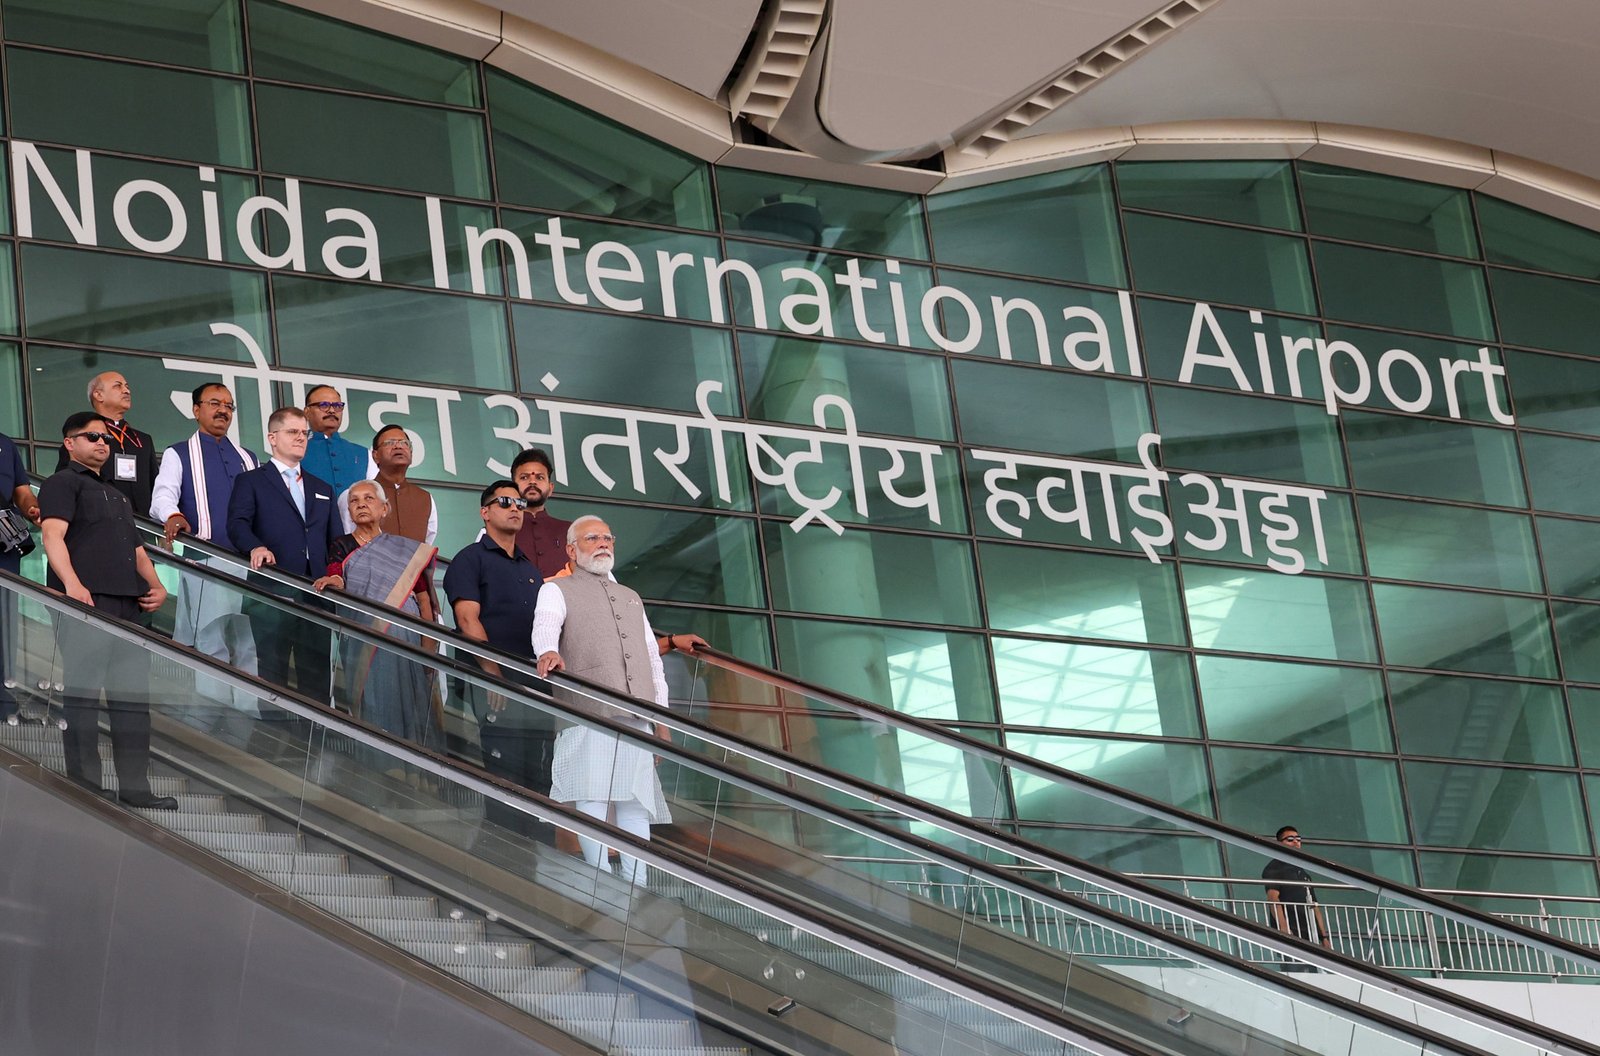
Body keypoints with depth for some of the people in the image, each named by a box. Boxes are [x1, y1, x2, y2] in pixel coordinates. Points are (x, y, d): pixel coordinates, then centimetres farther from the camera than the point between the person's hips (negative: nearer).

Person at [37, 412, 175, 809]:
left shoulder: (117, 496, 30)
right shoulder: (63, 484, 5)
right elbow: (53, 535, -11)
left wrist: (155, 585, 10)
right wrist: (72, 583, -27)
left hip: (129, 606, 8)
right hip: (86, 601, -8)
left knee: (134, 697, 6)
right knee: (82, 694, -7)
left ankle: (135, 787, 9)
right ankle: (85, 787, -7)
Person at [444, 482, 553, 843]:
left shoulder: (530, 569, 24)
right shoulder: (471, 559, 2)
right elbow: (468, 619, -10)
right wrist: (493, 674, -19)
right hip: (497, 686, -7)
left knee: (541, 781, 4)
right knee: (504, 777, -9)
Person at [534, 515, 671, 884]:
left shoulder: (632, 599, 30)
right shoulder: (557, 591, 12)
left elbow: (653, 659, 28)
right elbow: (545, 625, -11)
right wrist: (548, 652, -35)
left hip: (636, 716, 5)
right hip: (587, 712, -5)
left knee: (635, 799, -2)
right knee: (591, 797, -13)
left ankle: (636, 885, -3)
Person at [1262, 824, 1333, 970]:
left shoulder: (1304, 874, 29)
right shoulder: (1274, 868, 6)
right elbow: (1272, 897, -10)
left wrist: (1324, 937, 15)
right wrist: (1284, 928, -24)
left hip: (1309, 936, 8)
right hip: (1290, 933, -8)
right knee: (1295, 972, -20)